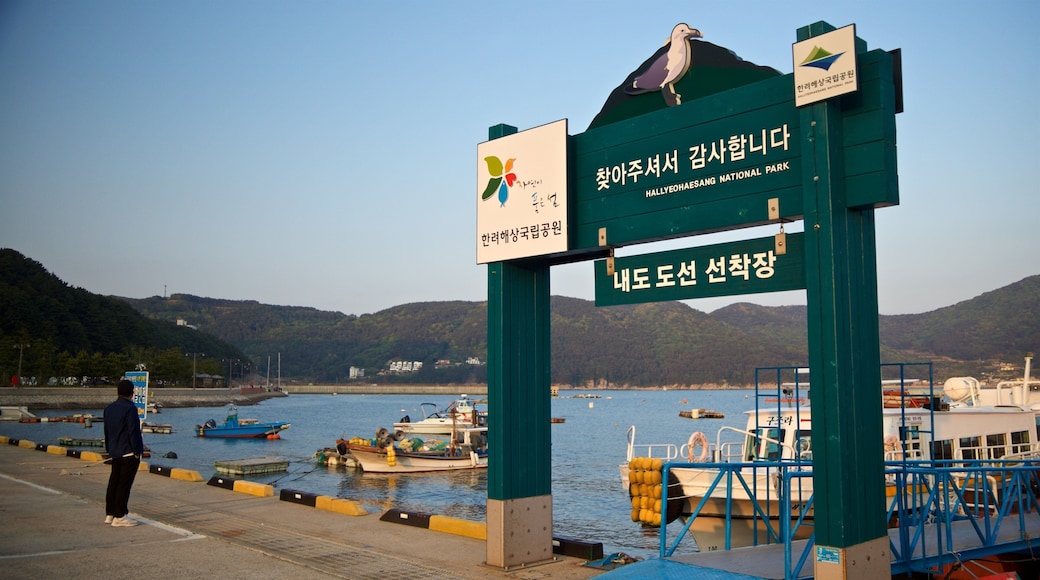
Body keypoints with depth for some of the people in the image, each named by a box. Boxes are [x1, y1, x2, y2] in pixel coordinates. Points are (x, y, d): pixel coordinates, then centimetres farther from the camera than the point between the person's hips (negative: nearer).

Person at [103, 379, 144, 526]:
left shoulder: (109, 408, 10)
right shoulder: (130, 408, -16)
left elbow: (106, 431, 16)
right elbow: (133, 431, -18)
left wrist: (109, 449, 23)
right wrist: (137, 451, -12)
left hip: (115, 452, 8)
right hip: (129, 453, -8)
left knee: (114, 481, 15)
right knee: (124, 484, -4)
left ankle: (109, 514, 21)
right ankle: (119, 517, -3)